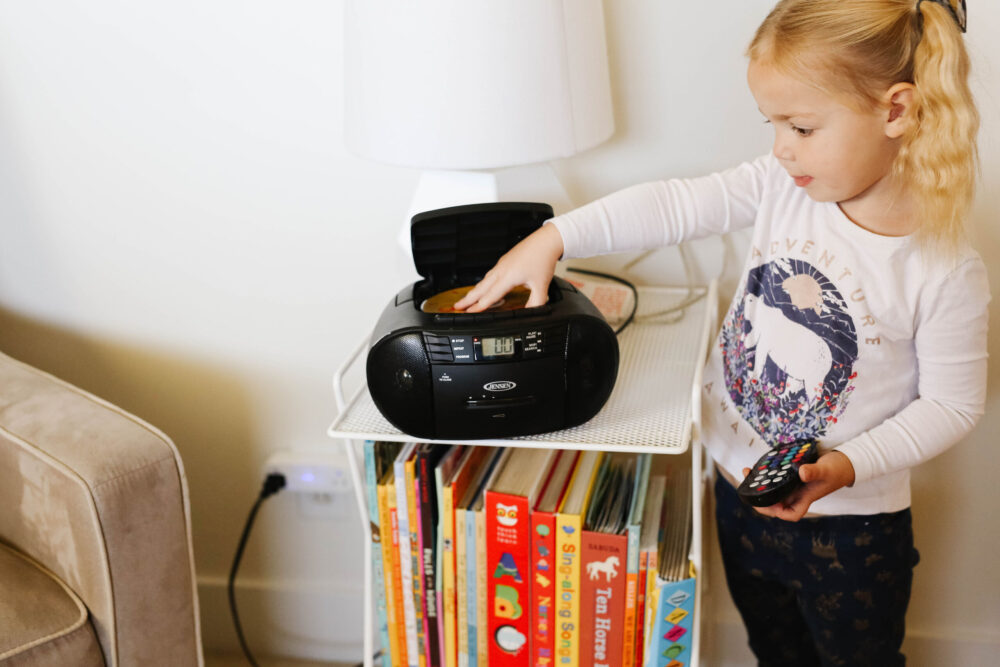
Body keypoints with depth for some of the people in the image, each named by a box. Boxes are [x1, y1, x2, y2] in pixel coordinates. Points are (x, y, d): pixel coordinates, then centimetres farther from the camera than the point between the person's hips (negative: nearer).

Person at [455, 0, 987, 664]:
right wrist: (554, 239, -17)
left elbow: (952, 404, -15)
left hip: (847, 522, -5)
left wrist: (846, 466, -27)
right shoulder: (785, 185, -11)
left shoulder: (947, 270, -23)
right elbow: (679, 204, -10)